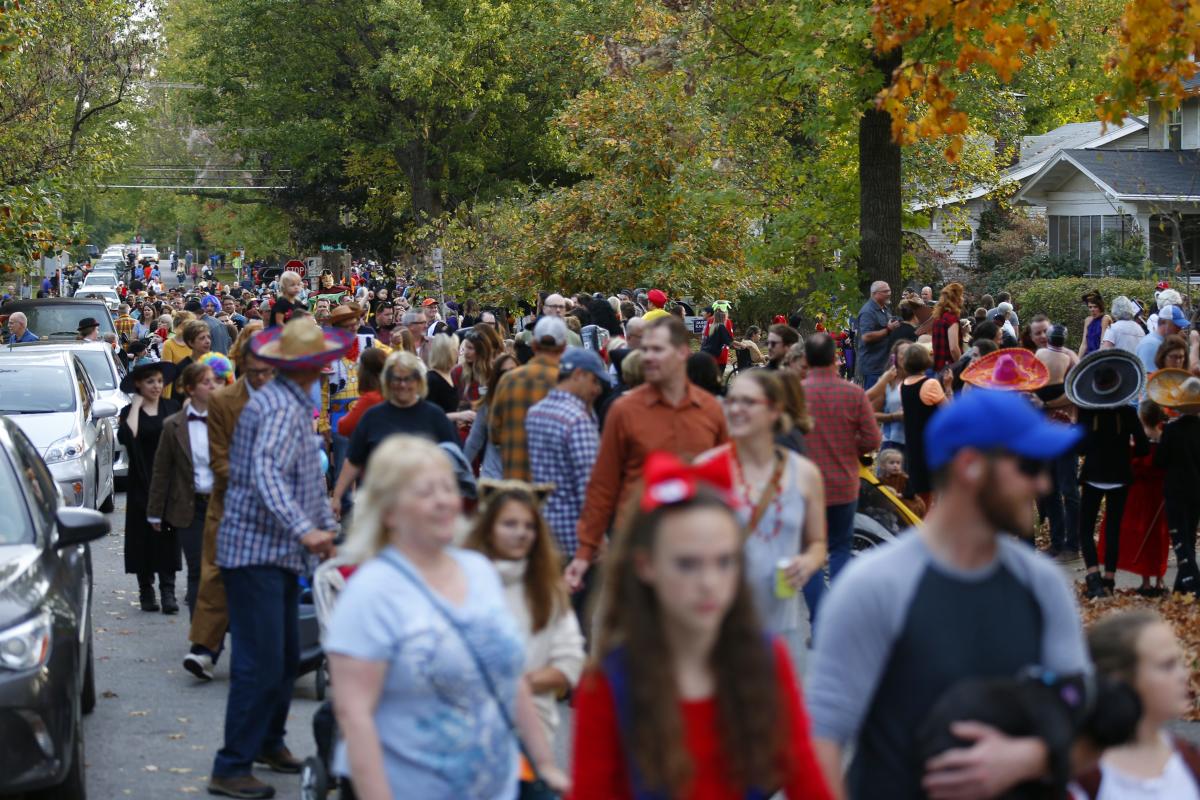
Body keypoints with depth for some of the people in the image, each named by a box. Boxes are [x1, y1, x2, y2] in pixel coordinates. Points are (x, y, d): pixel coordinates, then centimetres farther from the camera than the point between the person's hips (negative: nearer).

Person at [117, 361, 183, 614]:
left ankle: (168, 590, -5)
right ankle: (146, 590, 12)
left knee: (169, 536, -5)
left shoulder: (173, 408, 8)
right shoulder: (130, 411, 2)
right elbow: (126, 437, -19)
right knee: (144, 534, 2)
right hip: (142, 482, -1)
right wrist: (137, 405, -10)